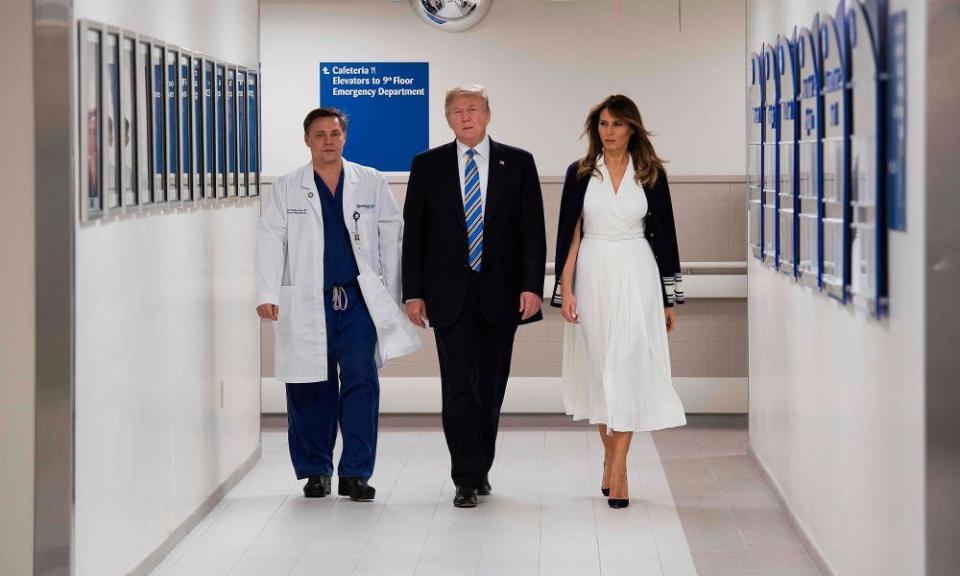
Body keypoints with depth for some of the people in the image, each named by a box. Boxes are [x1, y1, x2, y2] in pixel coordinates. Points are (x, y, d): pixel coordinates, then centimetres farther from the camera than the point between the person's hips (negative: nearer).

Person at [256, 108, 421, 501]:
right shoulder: (286, 190, 7)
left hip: (360, 299, 0)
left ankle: (355, 473, -1)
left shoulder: (372, 184, 9)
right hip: (307, 305, 0)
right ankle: (315, 472, 17)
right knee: (310, 390, 4)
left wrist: (392, 298, 3)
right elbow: (271, 243, 1)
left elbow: (390, 238, 8)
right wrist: (267, 295, -10)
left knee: (361, 383, -7)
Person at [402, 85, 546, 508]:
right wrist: (413, 293, -1)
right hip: (450, 295, -1)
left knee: (490, 387, 9)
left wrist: (532, 286, -7)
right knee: (459, 387, -8)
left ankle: (480, 469, 23)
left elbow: (532, 230, 2)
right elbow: (413, 233, 5)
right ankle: (467, 480, -6)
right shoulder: (428, 166, 5)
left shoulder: (517, 163, 5)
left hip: (500, 294, 1)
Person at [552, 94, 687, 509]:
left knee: (628, 367, -7)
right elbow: (569, 233, 3)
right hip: (592, 275, 1)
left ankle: (617, 467, -8)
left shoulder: (651, 174, 3)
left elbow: (663, 235, 5)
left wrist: (669, 299, 5)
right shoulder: (580, 174, 3)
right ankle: (611, 456, 20)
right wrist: (565, 289, -5)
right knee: (598, 367, 7)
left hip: (636, 277, -1)